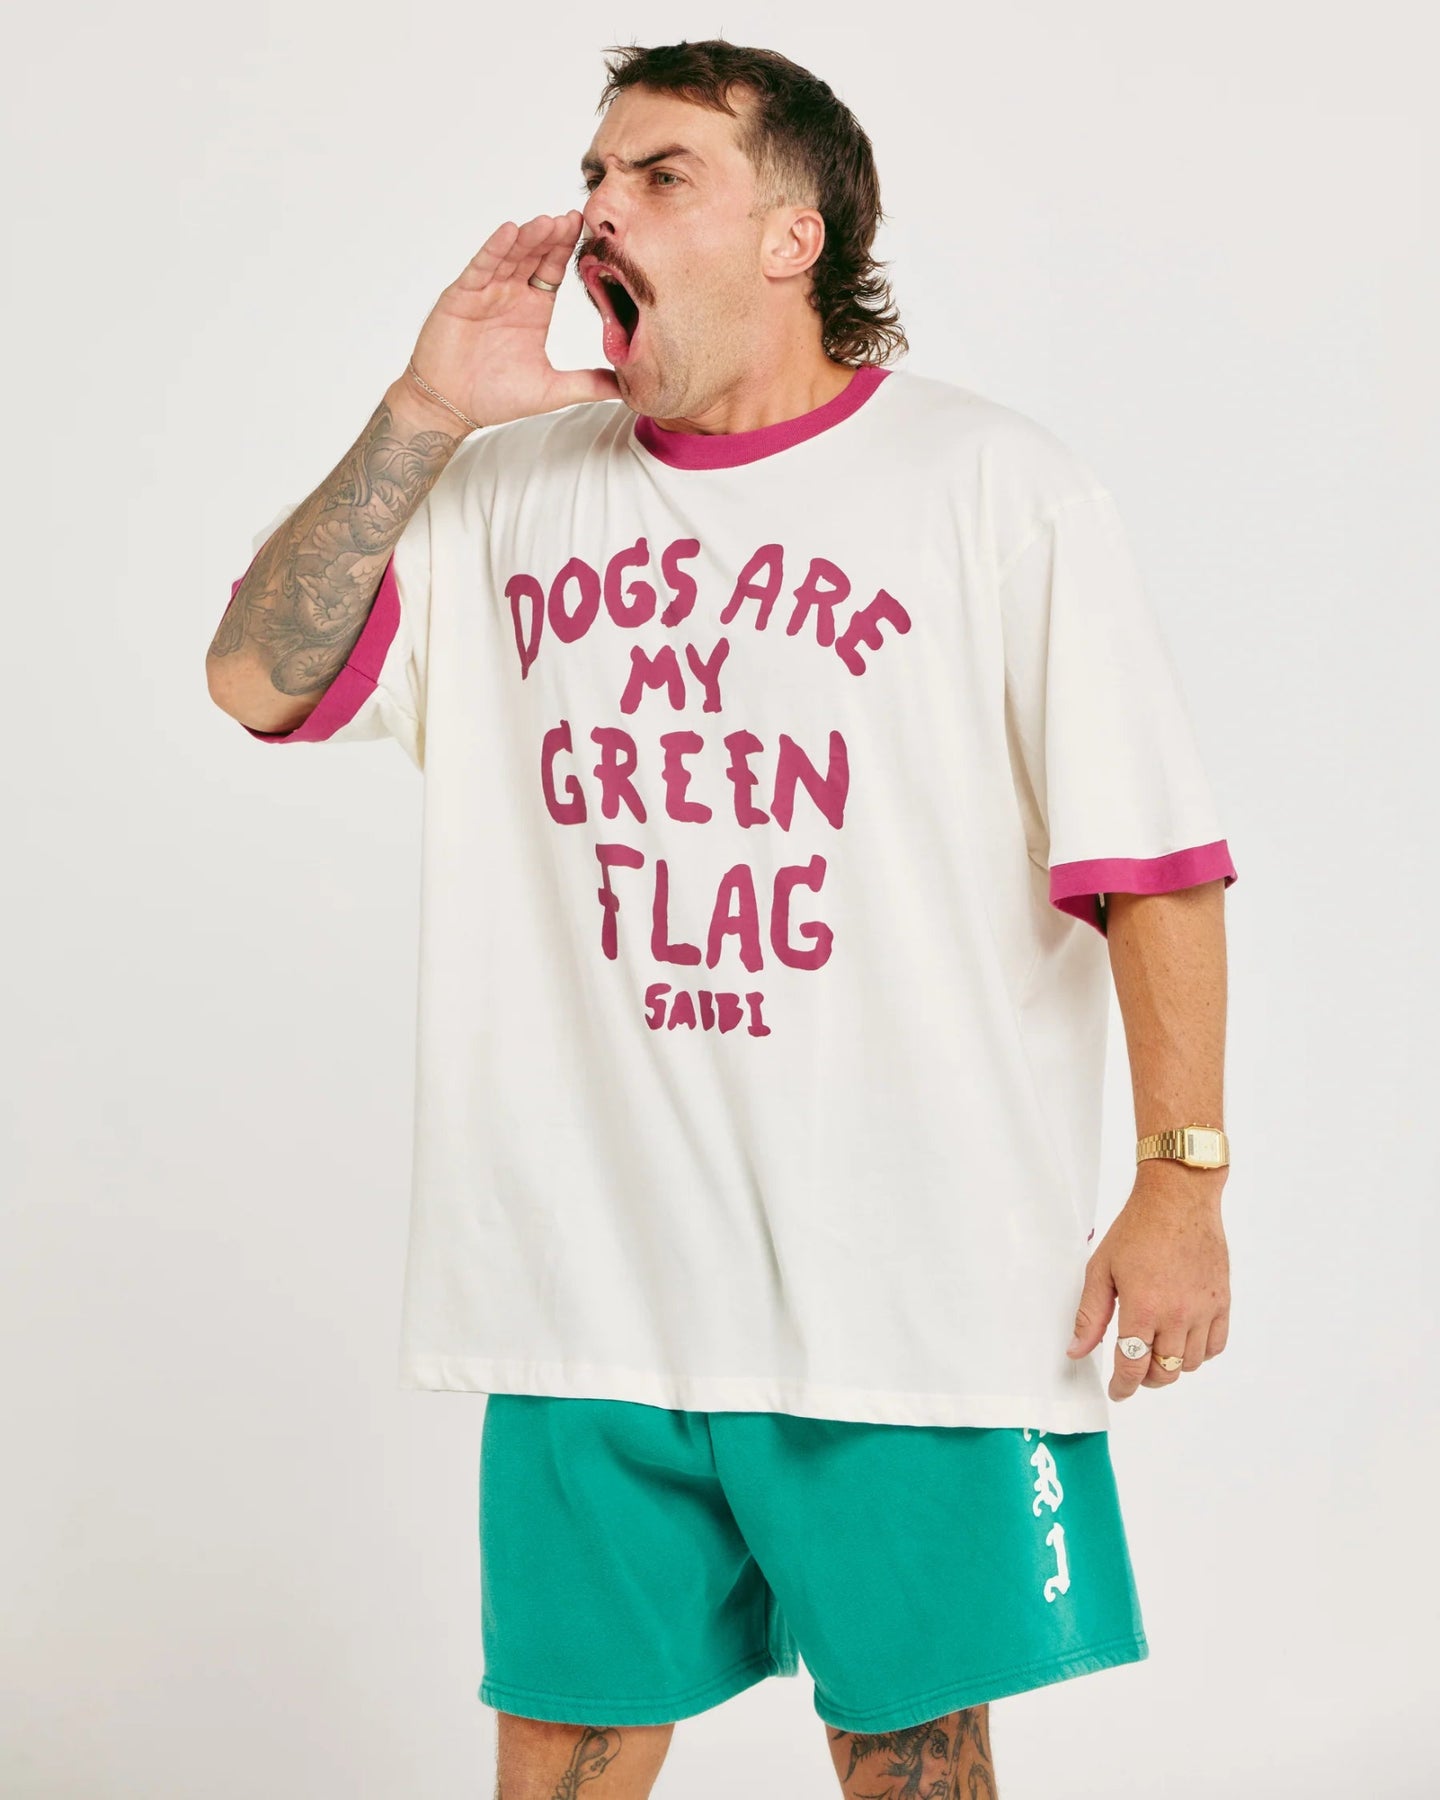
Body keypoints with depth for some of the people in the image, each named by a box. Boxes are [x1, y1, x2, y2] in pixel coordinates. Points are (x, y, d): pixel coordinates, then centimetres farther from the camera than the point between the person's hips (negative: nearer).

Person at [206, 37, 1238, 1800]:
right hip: (583, 1278, 4)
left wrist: (1180, 1184, -8)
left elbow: (1146, 860, -3)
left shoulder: (992, 484, -2)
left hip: (914, 1285, -3)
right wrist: (427, 410, -4)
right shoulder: (510, 488, 9)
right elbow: (259, 677, 2)